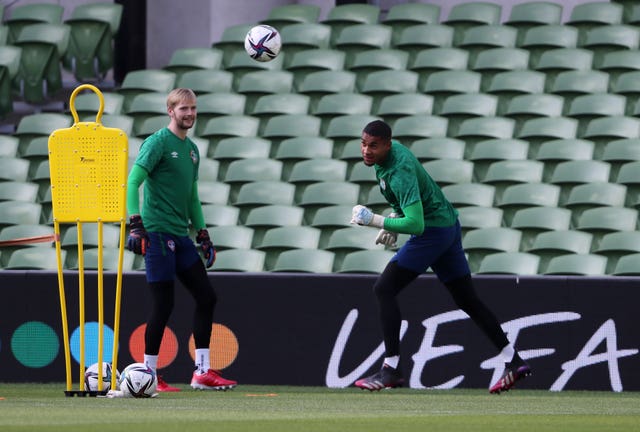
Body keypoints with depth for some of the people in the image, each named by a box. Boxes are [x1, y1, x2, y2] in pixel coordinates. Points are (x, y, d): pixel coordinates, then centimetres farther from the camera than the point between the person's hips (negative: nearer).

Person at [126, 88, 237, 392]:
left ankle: (202, 372, 9)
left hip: (180, 235, 8)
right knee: (163, 304, -8)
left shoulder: (191, 149, 18)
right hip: (158, 231, -8)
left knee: (206, 298, 5)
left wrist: (203, 234, 23)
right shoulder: (157, 142, -7)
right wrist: (135, 223, -23)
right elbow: (133, 181, -15)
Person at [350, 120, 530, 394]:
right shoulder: (390, 150, 3)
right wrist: (394, 221, 12)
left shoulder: (400, 172, -28)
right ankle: (513, 361, 15)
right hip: (449, 225, 10)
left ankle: (391, 369, -15)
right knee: (467, 300, 14)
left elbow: (415, 224, -36)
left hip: (434, 230, -10)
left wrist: (375, 221, -32)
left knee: (384, 289, -12)